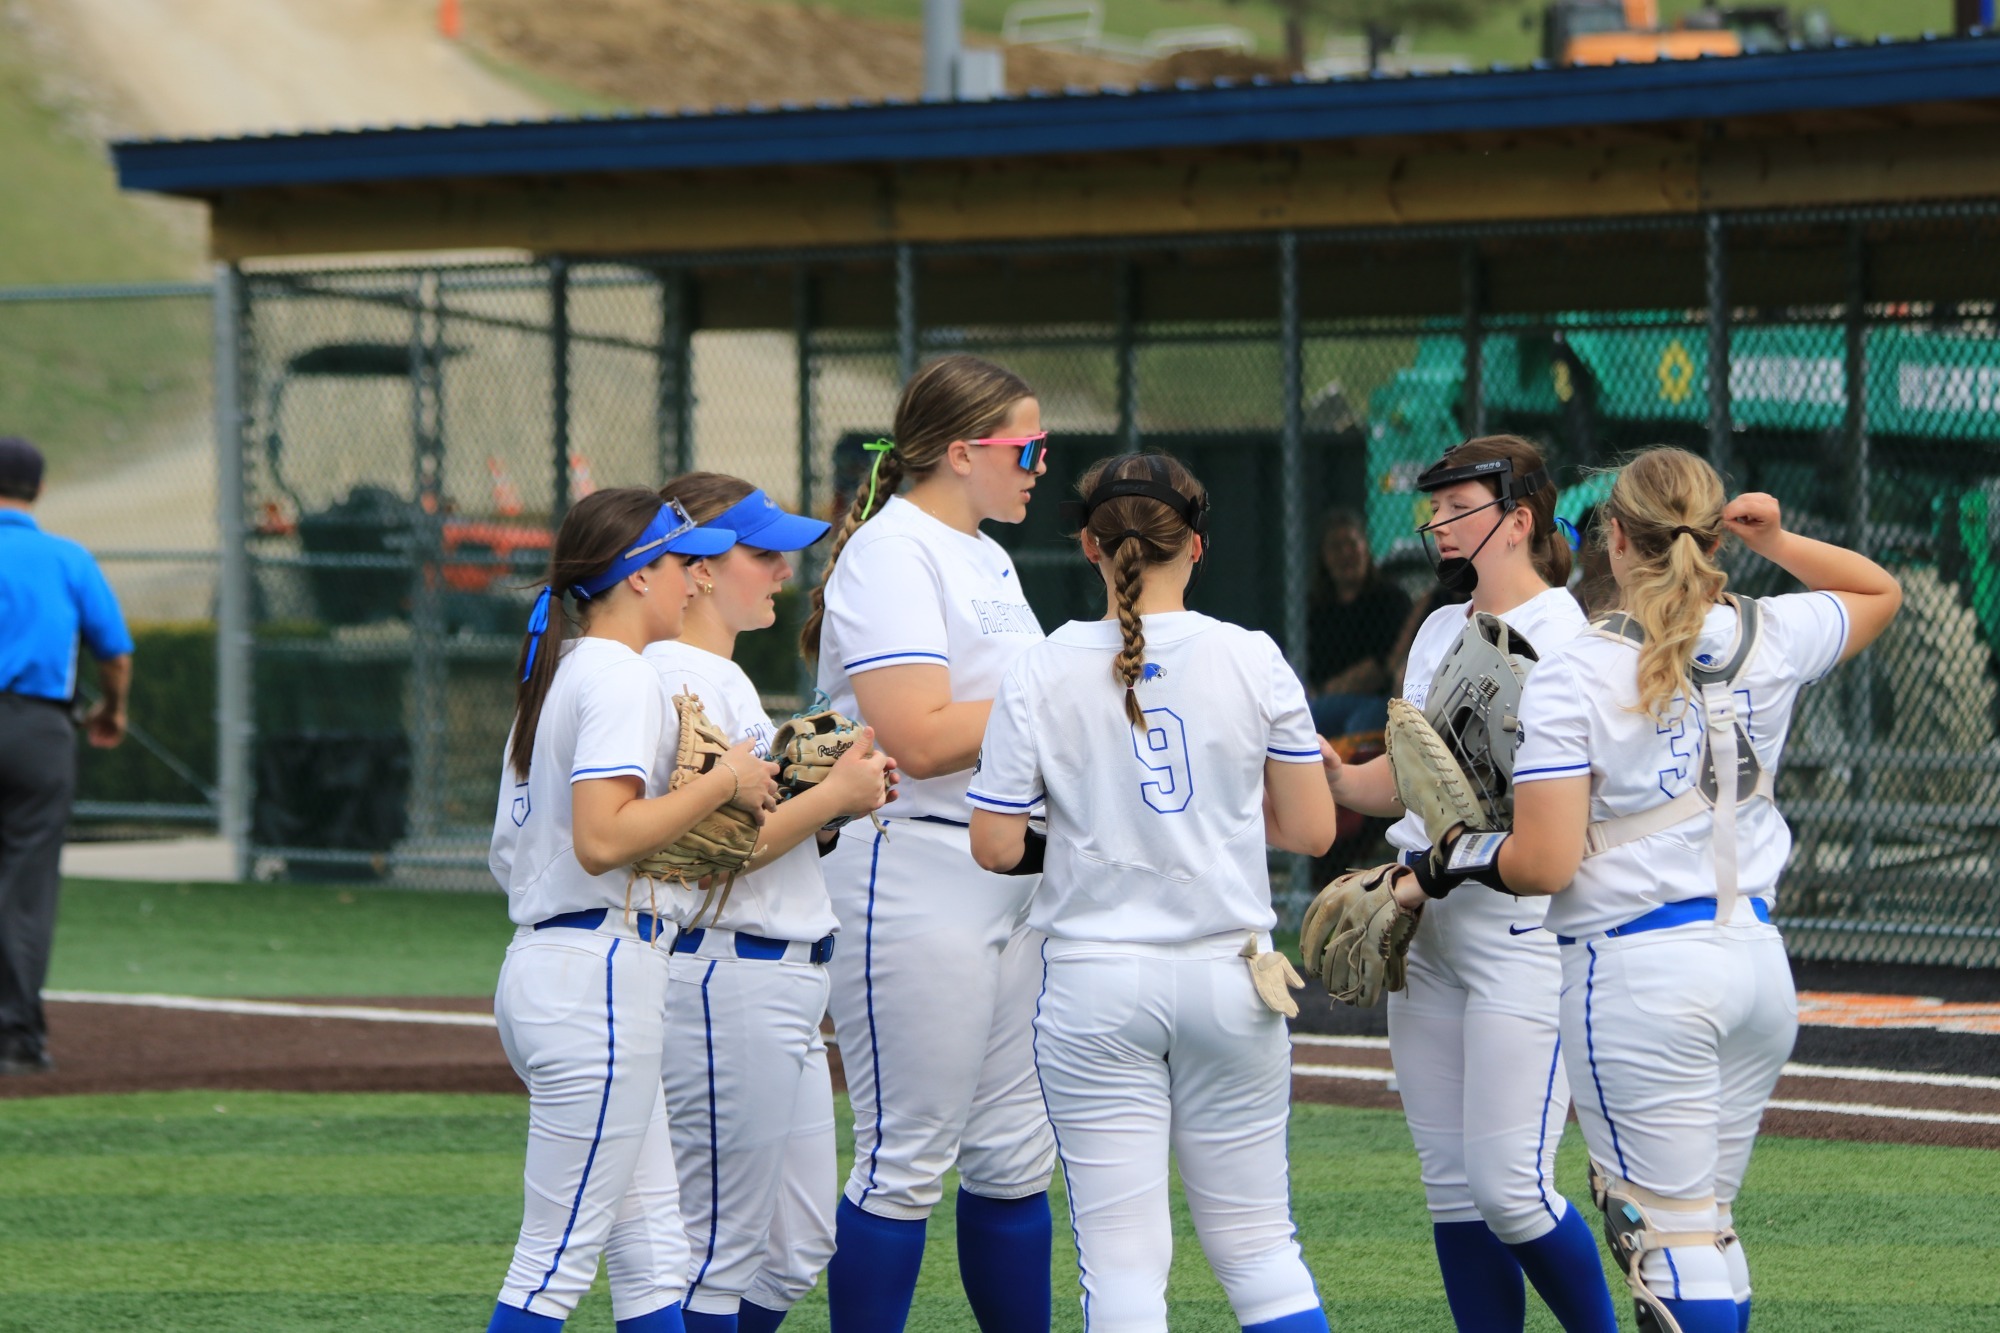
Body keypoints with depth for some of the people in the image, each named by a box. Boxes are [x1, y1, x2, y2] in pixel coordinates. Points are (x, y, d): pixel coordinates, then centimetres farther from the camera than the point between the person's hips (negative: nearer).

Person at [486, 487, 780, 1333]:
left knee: (652, 1252, 10)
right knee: (558, 1258, -6)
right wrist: (722, 782, -13)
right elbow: (602, 839, -24)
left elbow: (506, 858, 17)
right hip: (601, 973, -10)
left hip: (538, 968, 10)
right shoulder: (621, 676, -12)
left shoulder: (556, 673, 17)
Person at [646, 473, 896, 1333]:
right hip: (727, 978, -11)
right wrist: (831, 796, -14)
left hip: (782, 985, 11)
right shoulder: (679, 680, -14)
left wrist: (842, 798, 7)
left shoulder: (724, 678, 18)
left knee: (797, 1250, 14)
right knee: (720, 1253, -5)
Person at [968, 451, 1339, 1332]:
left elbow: (995, 847, -5)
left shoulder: (1042, 674, -5)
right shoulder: (1251, 660, -2)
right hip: (1228, 979, 1)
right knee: (1259, 1246, 11)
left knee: (1123, 1260, 1)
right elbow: (1312, 830, 1)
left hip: (1096, 985, -1)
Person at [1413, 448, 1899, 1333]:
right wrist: (1776, 542, 13)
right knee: (1704, 1219, 19)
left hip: (1640, 974, -6)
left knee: (1671, 1232, -3)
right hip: (1758, 959, 6)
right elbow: (1880, 592, 27)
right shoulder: (1773, 640, 4)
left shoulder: (1573, 673, -11)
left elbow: (1545, 863, -15)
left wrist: (1454, 859, 3)